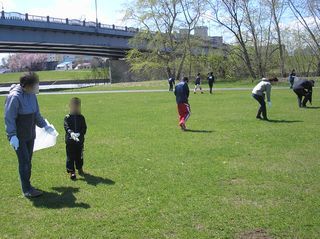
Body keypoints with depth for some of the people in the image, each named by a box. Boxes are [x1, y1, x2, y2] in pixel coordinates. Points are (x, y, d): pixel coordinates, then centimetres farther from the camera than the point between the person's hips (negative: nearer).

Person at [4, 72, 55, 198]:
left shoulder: (32, 95, 4)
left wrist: (45, 126, 15)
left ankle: (27, 186, 27)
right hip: (18, 137, -8)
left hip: (30, 135, 8)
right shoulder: (14, 97, -20)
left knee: (28, 161, 14)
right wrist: (12, 136, -23)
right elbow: (9, 118, -19)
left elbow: (36, 114, 17)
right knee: (24, 161, -5)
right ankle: (26, 190, 4)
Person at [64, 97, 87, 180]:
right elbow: (67, 127, -15)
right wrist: (71, 133, -35)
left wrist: (79, 134, -22)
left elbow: (84, 128, -3)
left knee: (79, 156, 15)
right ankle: (71, 172, 8)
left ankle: (80, 169, 33)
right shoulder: (67, 118, -3)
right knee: (70, 157, 1)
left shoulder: (81, 118, 4)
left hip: (80, 140, 2)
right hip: (70, 141, -2)